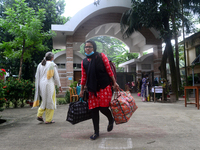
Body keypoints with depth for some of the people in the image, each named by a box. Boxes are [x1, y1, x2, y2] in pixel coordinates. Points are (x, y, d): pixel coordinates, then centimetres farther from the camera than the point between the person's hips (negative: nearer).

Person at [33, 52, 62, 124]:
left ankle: (39, 115, 12)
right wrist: (59, 86, 6)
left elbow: (37, 76, 13)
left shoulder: (40, 65, 10)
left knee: (44, 101, 21)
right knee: (50, 102, 2)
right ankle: (48, 119, 6)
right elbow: (56, 76, -4)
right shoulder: (52, 65, -6)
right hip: (49, 85, -6)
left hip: (41, 85, 6)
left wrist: (38, 86, 22)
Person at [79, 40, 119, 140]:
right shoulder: (84, 62, 9)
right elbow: (84, 77, 12)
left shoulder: (101, 56, 0)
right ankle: (96, 132, 16)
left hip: (104, 87, -3)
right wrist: (82, 90, 12)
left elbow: (109, 70, 0)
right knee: (94, 109, 2)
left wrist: (114, 83, -2)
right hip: (92, 89, 4)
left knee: (103, 108, -7)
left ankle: (111, 120, 28)